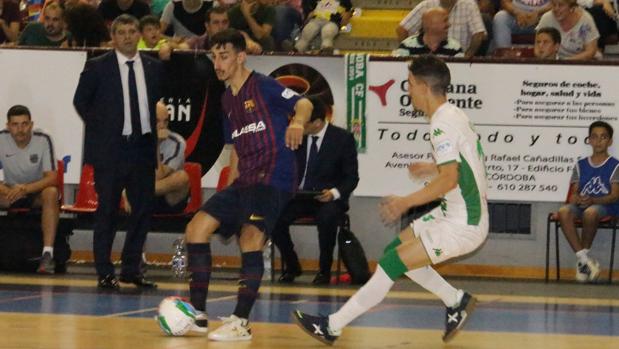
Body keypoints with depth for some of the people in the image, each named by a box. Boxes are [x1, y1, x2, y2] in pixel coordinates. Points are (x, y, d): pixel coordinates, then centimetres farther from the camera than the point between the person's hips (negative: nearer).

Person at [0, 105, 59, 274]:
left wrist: (26, 189, -38)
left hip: (36, 192, -2)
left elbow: (51, 178, -22)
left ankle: (48, 253, -41)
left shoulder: (43, 140, -17)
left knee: (51, 193, -36)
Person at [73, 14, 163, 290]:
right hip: (110, 150, -4)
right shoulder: (97, 67, -1)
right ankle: (104, 272, 5)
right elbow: (80, 101, 6)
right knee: (107, 211, -1)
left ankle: (131, 268, 16)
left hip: (143, 146, 4)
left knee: (144, 209, 4)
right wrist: (99, 128, 3)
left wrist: (154, 128, 8)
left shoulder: (154, 67, 8)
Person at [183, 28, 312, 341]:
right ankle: (197, 315, 7)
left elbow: (303, 104, -21)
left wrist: (297, 121, -43)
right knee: (196, 229, 2)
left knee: (251, 238, -25)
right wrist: (229, 188, 22)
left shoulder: (262, 86, -6)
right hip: (244, 181, 9)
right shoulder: (228, 100, 18)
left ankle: (240, 322, -23)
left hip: (273, 178, -9)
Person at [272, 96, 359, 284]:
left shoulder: (343, 138, -5)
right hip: (299, 196, 3)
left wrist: (334, 193, -22)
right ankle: (291, 266, -2)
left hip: (328, 198, -3)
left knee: (326, 217, -38)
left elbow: (351, 177, -2)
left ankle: (325, 270, -16)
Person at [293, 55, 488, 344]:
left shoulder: (443, 123, -19)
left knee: (392, 264, -12)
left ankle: (332, 327, -10)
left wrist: (406, 202, -28)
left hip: (462, 225, -10)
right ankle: (456, 301, 21)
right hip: (453, 213, 10)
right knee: (395, 252, 16)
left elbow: (449, 179, -29)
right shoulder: (454, 115, 11)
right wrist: (433, 167, 35)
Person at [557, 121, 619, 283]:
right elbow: (573, 192, 14)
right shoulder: (581, 165, 18)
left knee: (590, 212, -41)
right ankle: (584, 259, -33)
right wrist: (576, 198, -12)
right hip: (581, 206, 4)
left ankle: (582, 259, -23)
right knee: (564, 212, -32)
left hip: (606, 207, -4)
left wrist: (593, 200, -20)